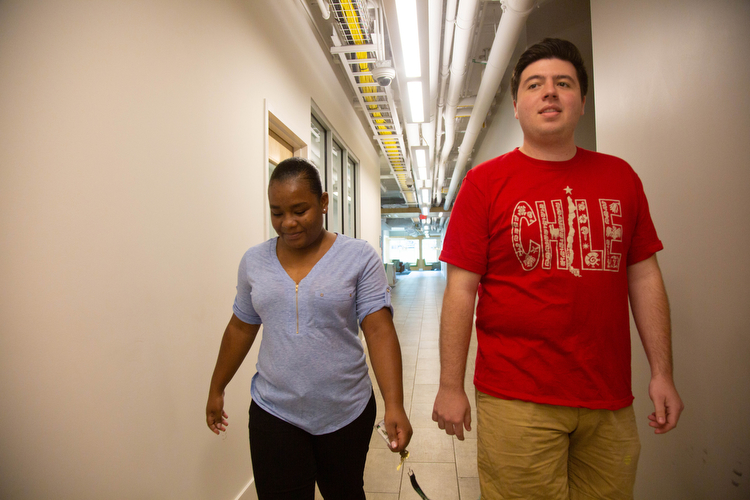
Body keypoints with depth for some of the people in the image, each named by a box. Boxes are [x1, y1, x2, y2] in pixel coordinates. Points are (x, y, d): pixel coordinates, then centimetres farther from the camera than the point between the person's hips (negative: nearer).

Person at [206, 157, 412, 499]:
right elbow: (241, 329, 11)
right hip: (274, 413, 2)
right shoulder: (254, 261, 1)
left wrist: (394, 405, -22)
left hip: (347, 413, -1)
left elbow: (380, 332, -14)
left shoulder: (360, 258, -10)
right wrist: (217, 390, 17)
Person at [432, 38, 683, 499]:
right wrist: (451, 387, -8)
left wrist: (662, 373, 6)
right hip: (516, 400, -3)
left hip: (611, 400, 4)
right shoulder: (485, 181, -4)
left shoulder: (620, 177, 7)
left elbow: (645, 277, 9)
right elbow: (461, 289, -7)